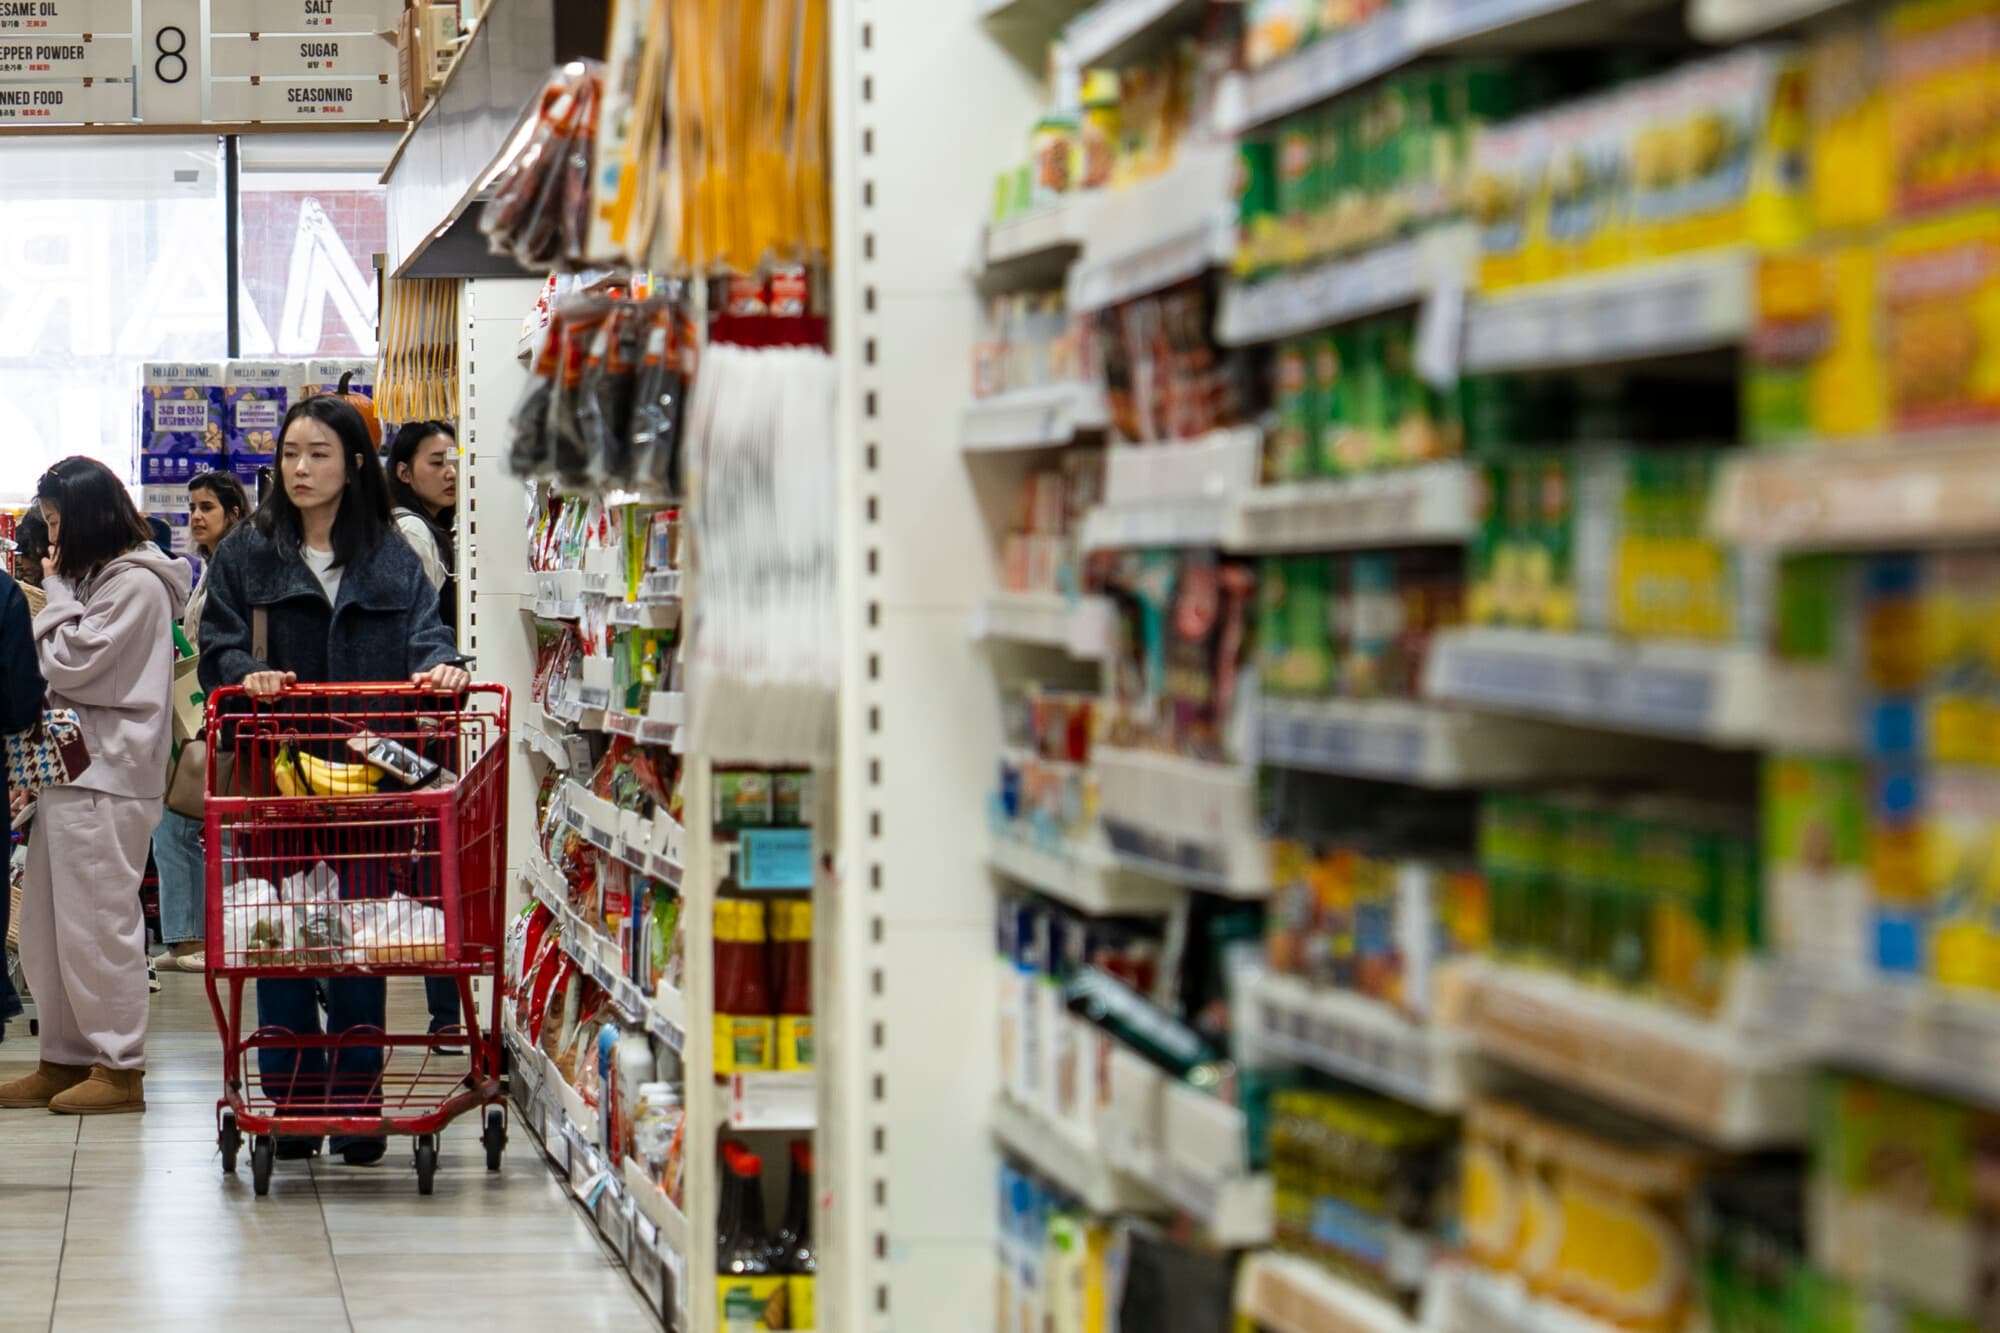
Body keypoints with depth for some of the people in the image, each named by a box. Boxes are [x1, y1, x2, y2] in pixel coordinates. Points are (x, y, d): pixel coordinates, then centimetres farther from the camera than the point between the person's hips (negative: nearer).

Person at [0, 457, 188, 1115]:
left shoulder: (136, 585, -11)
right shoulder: (95, 579, 20)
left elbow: (69, 664, -13)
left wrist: (56, 590, -5)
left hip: (107, 775, -10)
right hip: (72, 766, 10)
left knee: (97, 922, -6)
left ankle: (120, 1067, 0)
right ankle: (66, 1059, 17)